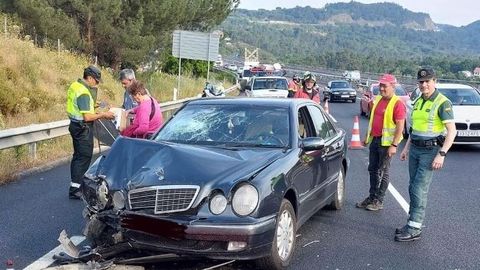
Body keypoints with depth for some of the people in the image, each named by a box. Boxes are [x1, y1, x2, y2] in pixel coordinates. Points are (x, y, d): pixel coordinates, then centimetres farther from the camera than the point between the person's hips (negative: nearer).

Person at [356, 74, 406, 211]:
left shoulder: (397, 104, -14)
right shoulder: (378, 99, 11)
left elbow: (400, 126, -18)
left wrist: (394, 145, -22)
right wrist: (368, 136, 20)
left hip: (387, 142, -8)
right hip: (374, 139, 8)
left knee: (383, 171, 1)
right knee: (373, 169, 13)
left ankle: (379, 201, 9)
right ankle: (372, 197, 24)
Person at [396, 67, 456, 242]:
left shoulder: (442, 103, -11)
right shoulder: (418, 102, 13)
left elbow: (452, 131, -15)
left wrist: (441, 154, -21)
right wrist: (406, 148, 19)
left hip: (431, 151, -8)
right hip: (415, 149, 8)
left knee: (419, 189, -9)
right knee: (413, 188, 10)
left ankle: (414, 229, -4)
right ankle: (413, 223, 20)